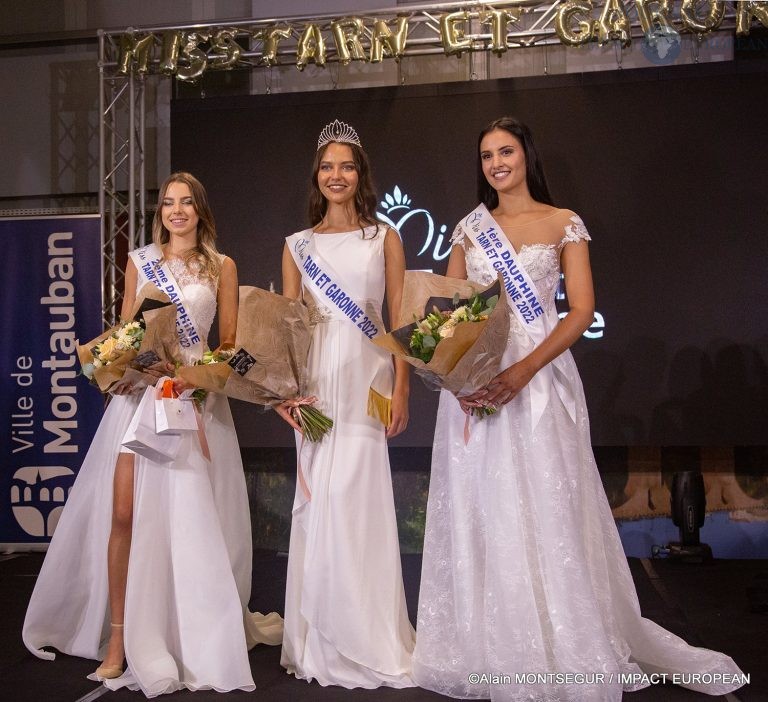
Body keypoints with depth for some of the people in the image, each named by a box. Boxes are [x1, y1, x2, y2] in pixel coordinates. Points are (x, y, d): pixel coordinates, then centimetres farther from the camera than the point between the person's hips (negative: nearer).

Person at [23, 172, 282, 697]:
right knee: (125, 514, -5)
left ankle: (195, 637, 14)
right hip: (142, 390, 1)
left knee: (191, 517, -1)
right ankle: (119, 638, 5)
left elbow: (230, 340, 7)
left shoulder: (222, 267, 9)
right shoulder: (140, 261, 13)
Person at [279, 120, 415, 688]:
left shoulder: (384, 238, 8)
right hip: (315, 380, 2)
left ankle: (368, 640, 8)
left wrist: (402, 389, -5)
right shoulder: (298, 245, 13)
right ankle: (324, 643, 14)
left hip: (368, 378, -2)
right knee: (319, 499, 2)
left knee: (356, 499, -7)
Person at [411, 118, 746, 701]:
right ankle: (492, 652, 19)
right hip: (473, 381, 3)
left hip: (540, 379, -3)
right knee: (482, 513, 5)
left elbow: (582, 310, -5)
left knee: (546, 512, -2)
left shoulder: (564, 224, 4)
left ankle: (565, 652, 14)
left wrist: (523, 370, -19)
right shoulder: (469, 228, 12)